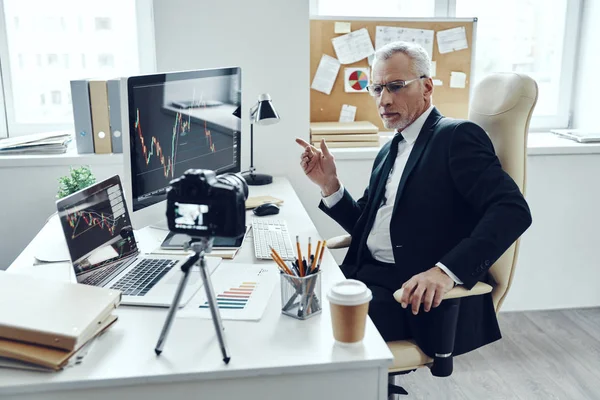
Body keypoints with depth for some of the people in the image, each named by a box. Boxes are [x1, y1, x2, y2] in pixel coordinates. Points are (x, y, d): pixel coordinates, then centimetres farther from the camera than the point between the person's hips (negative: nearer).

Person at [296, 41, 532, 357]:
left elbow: (513, 211, -19)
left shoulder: (457, 136, -7)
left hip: (418, 293, -7)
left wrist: (447, 271, -31)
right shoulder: (390, 151, 18)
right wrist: (330, 185, 2)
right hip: (367, 275, 8)